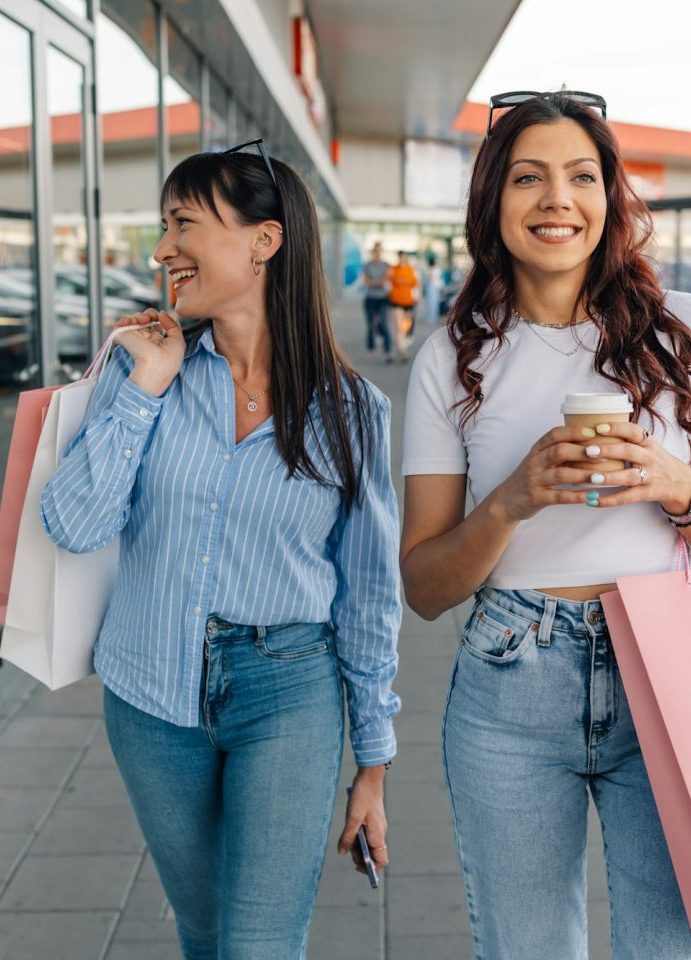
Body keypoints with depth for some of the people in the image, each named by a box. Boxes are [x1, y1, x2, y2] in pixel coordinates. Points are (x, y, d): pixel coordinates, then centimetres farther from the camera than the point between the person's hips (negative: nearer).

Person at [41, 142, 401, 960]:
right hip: (152, 697, 3)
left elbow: (368, 594, -2)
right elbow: (73, 526, -13)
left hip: (288, 697, -2)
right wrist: (147, 385, -16)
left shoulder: (349, 408, -7)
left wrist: (373, 767, 2)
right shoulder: (141, 363, -3)